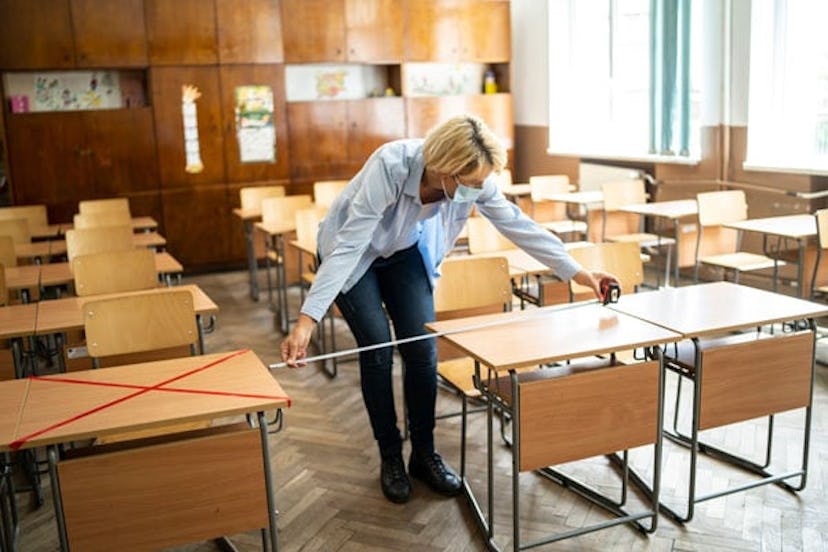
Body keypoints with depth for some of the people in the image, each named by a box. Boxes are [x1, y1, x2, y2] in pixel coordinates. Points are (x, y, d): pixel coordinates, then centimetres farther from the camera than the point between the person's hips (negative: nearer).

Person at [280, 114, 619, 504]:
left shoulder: (474, 180, -25)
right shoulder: (390, 165, -40)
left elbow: (519, 225, -14)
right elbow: (349, 245, -41)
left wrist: (579, 274, -11)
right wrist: (308, 319, -47)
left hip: (405, 252, 4)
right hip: (352, 253, -4)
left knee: (422, 348, -5)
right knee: (377, 348, -11)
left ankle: (424, 453, 12)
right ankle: (390, 457, 7)